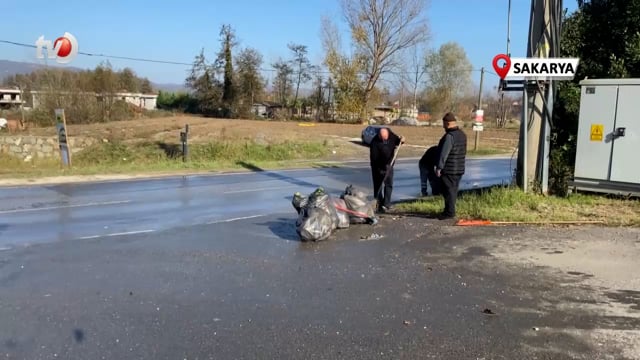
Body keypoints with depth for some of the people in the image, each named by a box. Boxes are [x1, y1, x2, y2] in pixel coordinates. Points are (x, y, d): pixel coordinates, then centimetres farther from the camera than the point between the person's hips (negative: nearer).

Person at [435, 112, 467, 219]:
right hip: (459, 169, 9)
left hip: (449, 169, -9)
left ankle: (449, 212, -1)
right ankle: (450, 210, 22)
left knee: (448, 191, -3)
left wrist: (439, 167, -19)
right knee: (453, 190, 14)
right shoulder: (462, 135, 12)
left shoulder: (449, 136, -19)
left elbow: (444, 154, -21)